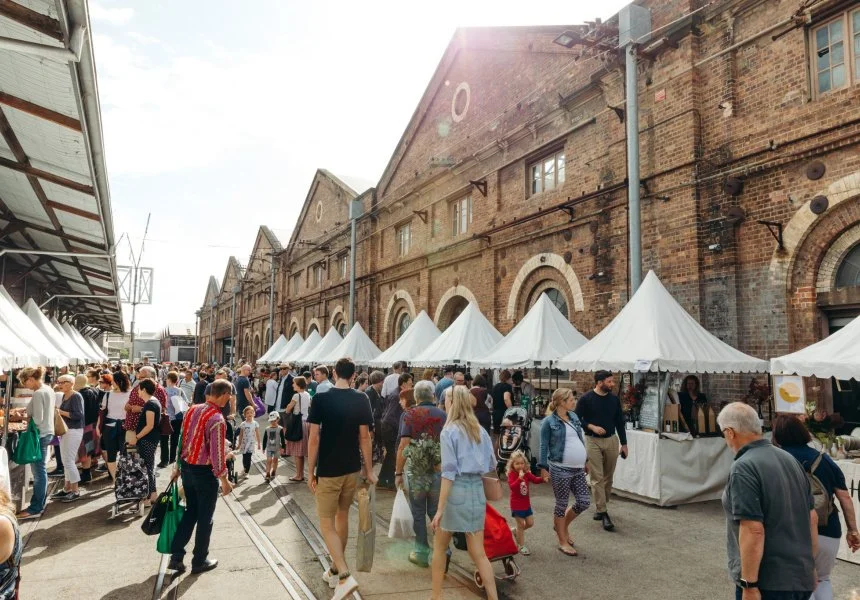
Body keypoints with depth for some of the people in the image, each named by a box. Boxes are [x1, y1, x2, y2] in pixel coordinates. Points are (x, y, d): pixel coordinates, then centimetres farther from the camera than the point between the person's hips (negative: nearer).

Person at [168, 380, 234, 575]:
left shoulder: (192, 410, -1)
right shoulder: (217, 420, -23)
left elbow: (182, 440, 7)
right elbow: (217, 454, -22)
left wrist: (178, 467, 16)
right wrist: (224, 480, -11)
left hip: (187, 467, 7)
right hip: (205, 472, -7)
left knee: (190, 512, 21)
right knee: (205, 517, 10)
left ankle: (176, 557, 22)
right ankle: (199, 561, 23)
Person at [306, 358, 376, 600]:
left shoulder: (320, 399, -12)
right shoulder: (361, 400, -4)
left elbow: (314, 438, -12)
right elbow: (364, 437, -3)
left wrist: (310, 472, -4)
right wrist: (368, 470, 5)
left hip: (328, 470, -4)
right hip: (352, 469, 4)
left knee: (327, 523, 4)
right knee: (342, 517, 20)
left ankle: (345, 576, -9)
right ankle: (335, 571, 32)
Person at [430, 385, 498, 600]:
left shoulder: (449, 431, -10)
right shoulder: (480, 430, 7)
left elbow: (449, 472, -15)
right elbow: (492, 464, 14)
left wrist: (440, 509, -14)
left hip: (456, 490, -5)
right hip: (477, 490, 5)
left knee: (440, 547, 15)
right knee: (478, 552, 11)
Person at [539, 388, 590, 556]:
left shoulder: (574, 417, 10)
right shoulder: (549, 421, -9)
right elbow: (544, 445, -8)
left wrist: (585, 462, 20)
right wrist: (543, 467, -12)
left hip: (577, 469, 7)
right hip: (560, 469, -7)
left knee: (584, 502, 8)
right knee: (562, 504, 5)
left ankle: (562, 526, 33)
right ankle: (563, 541, 21)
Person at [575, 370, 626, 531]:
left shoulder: (614, 399, 4)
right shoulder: (586, 398, -8)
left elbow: (620, 422, 10)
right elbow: (577, 419, -4)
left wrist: (624, 444, 9)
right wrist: (592, 427, -18)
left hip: (612, 440, 4)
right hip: (593, 441, -4)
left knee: (608, 478, 11)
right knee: (597, 478, -4)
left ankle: (600, 507, 28)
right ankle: (603, 513, 0)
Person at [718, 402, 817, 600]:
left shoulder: (743, 468, -19)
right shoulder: (790, 459, 7)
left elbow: (753, 530, -24)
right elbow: (812, 517, 14)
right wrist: (809, 564, 23)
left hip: (768, 582, -8)